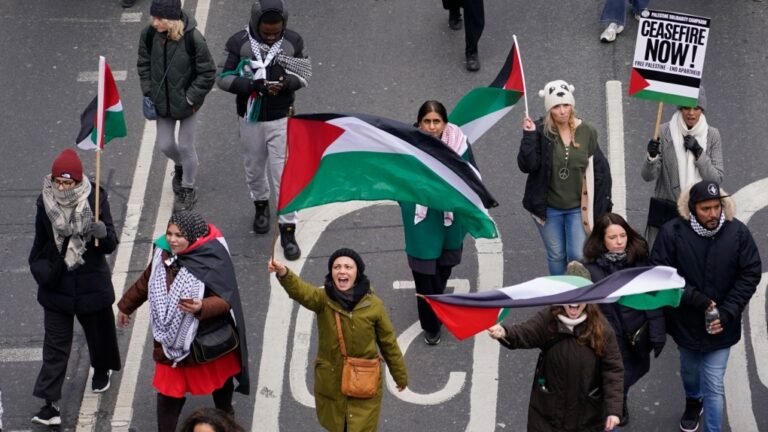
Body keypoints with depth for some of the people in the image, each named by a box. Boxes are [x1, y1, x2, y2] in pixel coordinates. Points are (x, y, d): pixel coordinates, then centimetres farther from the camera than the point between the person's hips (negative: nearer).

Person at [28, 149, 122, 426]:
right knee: (55, 345, 1)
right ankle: (49, 404, 2)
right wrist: (39, 269, 5)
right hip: (56, 286, 1)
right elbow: (40, 241, 7)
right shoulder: (45, 203, -10)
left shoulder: (96, 200, -16)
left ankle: (102, 370, 52)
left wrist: (103, 233, -35)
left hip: (91, 283, 0)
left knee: (98, 330, 22)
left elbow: (110, 246, -15)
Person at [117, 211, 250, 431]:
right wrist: (126, 307, 21)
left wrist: (202, 307, -46)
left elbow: (225, 299, -26)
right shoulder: (163, 254, -9)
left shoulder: (212, 261, -26)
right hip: (172, 341, 3)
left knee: (219, 379, 24)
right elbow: (145, 283, 9)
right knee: (168, 391, 3)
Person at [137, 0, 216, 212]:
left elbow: (207, 73, -16)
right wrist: (149, 93, -3)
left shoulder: (193, 38, -26)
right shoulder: (149, 35, -14)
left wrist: (190, 98, -16)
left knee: (185, 146, 8)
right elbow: (144, 65, 2)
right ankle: (180, 166, 49)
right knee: (164, 144, 14)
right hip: (162, 101, 4)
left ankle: (188, 190, 30)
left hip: (186, 102, -4)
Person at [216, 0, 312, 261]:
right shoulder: (239, 43, -14)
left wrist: (286, 84, -22)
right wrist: (252, 85, -27)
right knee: (254, 168, 20)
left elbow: (305, 72, 0)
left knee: (284, 174, -3)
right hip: (250, 118, 1)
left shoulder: (293, 42, -11)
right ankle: (261, 205, 48)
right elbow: (223, 77, -10)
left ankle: (288, 230, 3)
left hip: (281, 119, -1)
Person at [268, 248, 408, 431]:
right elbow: (300, 290, -38)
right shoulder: (323, 299, -15)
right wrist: (283, 273, -60)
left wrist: (400, 375, 9)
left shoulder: (373, 305, -13)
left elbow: (388, 342, -2)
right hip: (331, 381, 1)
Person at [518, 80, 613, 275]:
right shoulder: (540, 131, -11)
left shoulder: (586, 131, -4)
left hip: (578, 207, 0)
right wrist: (529, 136, -27)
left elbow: (601, 169, 3)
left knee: (578, 256, -5)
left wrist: (602, 205, 2)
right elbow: (527, 165, -17)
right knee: (556, 256, 11)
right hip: (548, 207, 0)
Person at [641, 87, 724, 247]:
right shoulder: (664, 132, -3)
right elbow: (648, 176, -4)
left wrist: (698, 152, -14)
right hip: (666, 210, -1)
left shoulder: (712, 135, 2)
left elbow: (717, 178, -2)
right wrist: (652, 156, -25)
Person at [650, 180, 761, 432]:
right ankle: (693, 402, 56)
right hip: (685, 320, 1)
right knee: (689, 371, 26)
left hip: (720, 324, -1)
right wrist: (696, 299, -20)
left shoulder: (738, 232, -14)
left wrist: (728, 312, -15)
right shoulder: (673, 232, -18)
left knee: (714, 385, -1)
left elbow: (750, 274, -7)